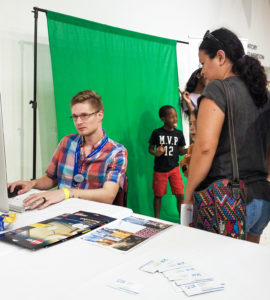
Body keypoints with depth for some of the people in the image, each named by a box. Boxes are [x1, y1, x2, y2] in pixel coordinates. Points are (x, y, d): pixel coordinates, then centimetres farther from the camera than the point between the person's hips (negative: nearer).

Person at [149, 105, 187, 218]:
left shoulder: (178, 133, 1)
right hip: (159, 169, -1)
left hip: (174, 168, 2)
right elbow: (150, 148, 1)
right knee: (158, 195, 9)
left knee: (180, 196, -4)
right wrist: (155, 153, -22)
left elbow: (180, 151, 7)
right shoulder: (157, 133, -6)